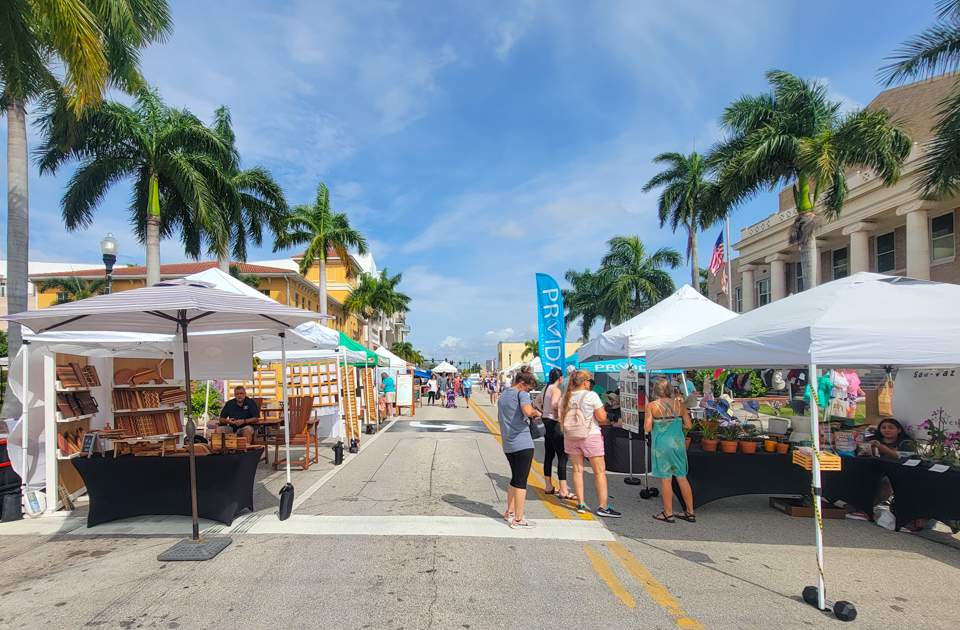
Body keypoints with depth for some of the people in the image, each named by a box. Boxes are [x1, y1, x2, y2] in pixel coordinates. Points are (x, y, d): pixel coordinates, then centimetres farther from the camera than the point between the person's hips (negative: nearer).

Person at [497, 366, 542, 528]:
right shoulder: (521, 394, -9)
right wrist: (536, 413, -8)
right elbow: (528, 411, -28)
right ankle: (518, 520, 4)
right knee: (521, 481, -1)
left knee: (515, 478, 20)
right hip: (523, 444, -8)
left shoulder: (503, 396, 16)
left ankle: (509, 512, 28)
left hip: (507, 445, 8)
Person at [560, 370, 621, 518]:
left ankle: (581, 504, 17)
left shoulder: (566, 397, 3)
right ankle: (603, 506, 6)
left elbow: (562, 419, 9)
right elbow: (602, 418, -12)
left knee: (577, 470, 12)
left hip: (571, 437, 5)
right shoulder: (591, 395, -12)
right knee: (600, 471, 5)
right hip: (590, 436, -5)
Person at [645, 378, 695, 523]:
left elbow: (647, 428, -11)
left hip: (661, 445, -4)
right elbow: (689, 425, 3)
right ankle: (690, 513, 21)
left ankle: (668, 514, 12)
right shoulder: (679, 403, 2)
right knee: (682, 478, 13)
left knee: (666, 479, 4)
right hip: (678, 443, 4)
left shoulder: (652, 405, -7)